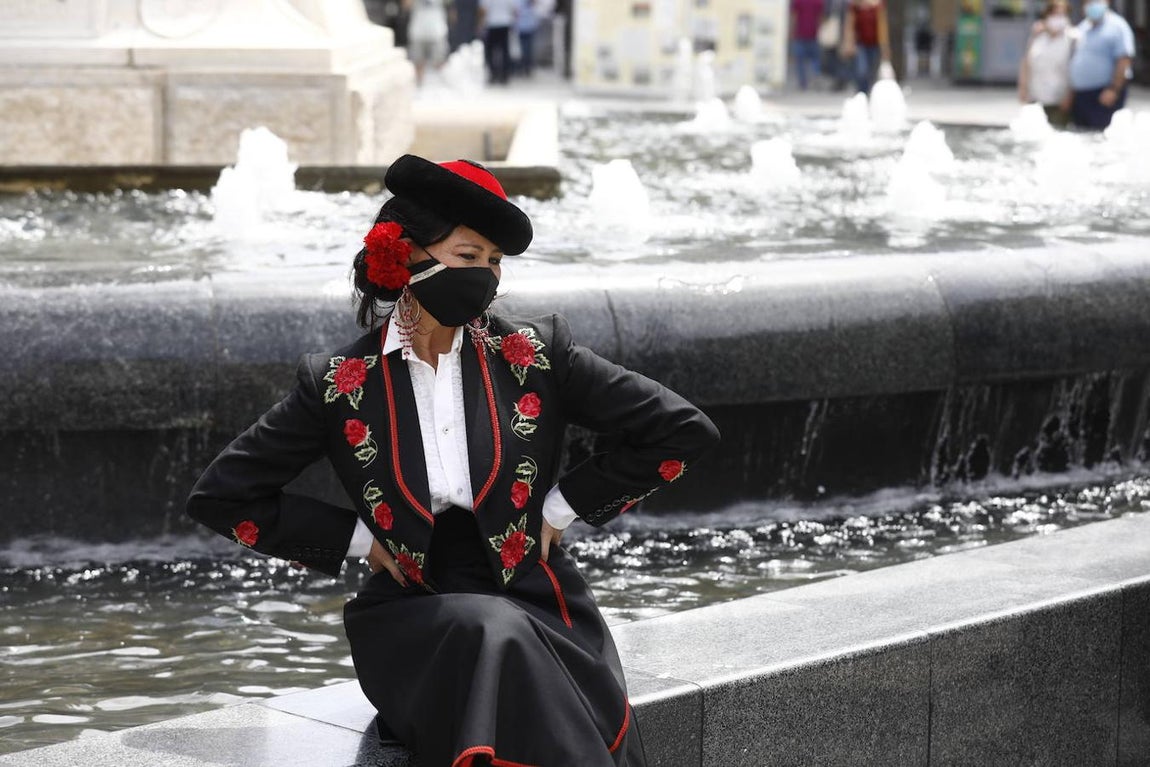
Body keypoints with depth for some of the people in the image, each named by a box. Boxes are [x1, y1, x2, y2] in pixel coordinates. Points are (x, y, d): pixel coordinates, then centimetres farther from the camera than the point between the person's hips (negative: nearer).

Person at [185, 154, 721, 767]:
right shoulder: (341, 384, 0)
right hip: (411, 618, -1)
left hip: (537, 606, 1)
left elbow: (684, 431, 6)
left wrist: (565, 505, 4)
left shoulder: (534, 355, 2)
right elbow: (220, 496, 6)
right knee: (493, 633, -35)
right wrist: (356, 538, 1)